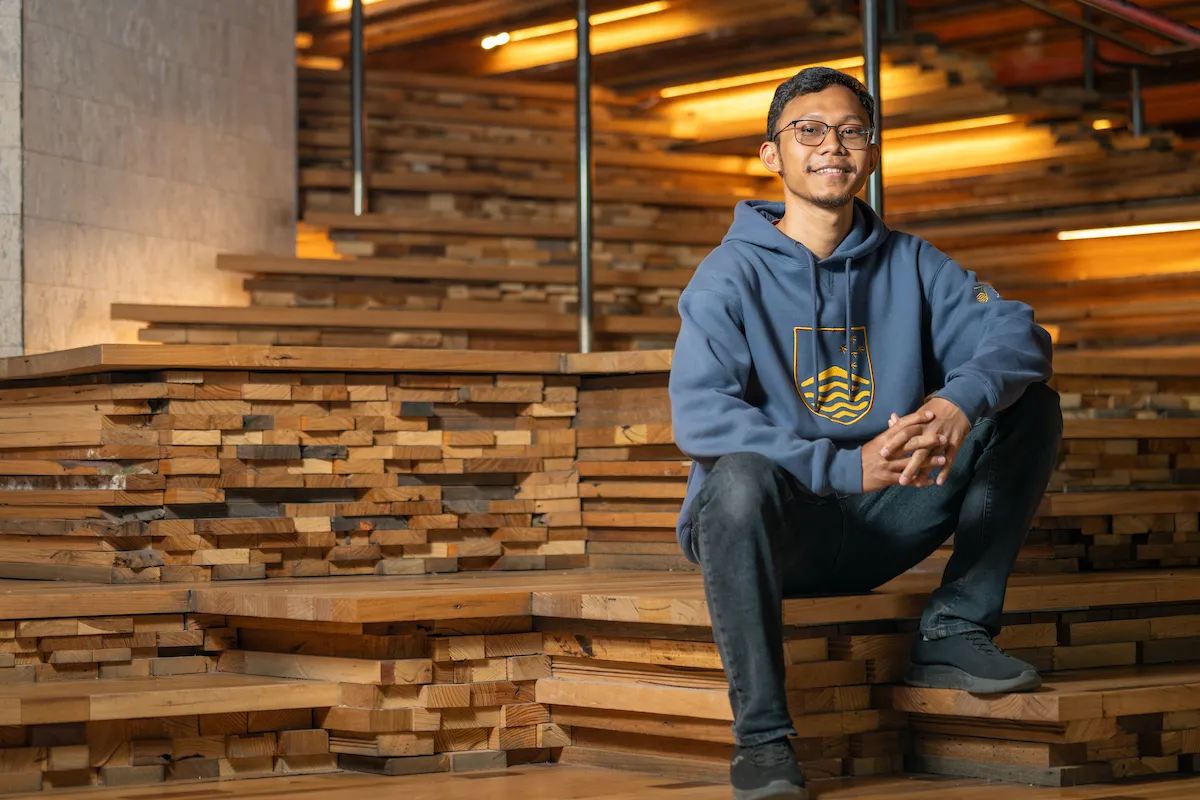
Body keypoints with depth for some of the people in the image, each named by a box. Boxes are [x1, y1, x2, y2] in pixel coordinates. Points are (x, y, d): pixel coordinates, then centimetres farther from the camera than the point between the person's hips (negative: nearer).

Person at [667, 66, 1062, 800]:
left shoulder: (909, 265, 7)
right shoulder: (732, 273, -8)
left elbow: (1018, 333, -6)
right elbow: (699, 413, -23)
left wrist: (960, 401, -31)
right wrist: (848, 466, -34)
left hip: (879, 529, 4)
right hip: (776, 528, -4)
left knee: (1032, 408, -7)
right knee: (741, 475, -39)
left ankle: (955, 633, -5)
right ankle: (761, 735, -25)